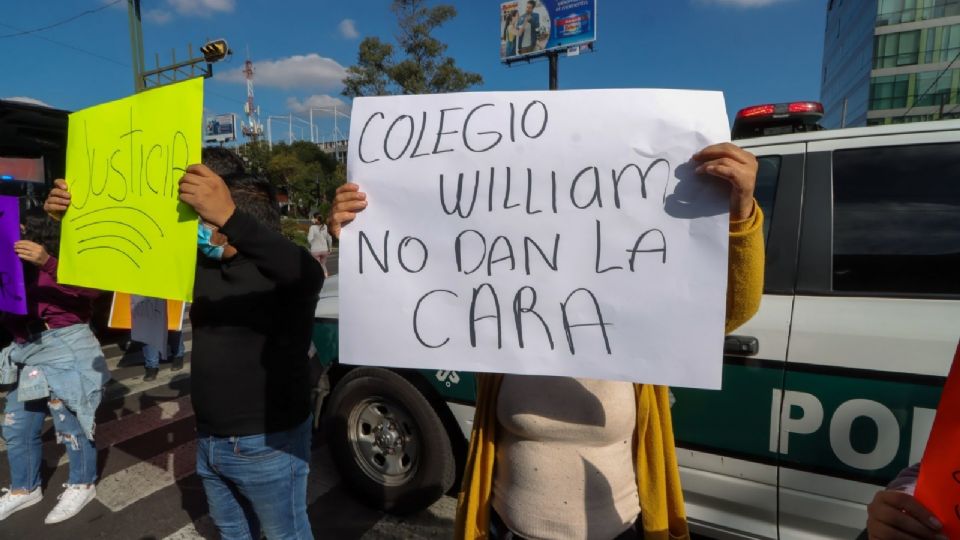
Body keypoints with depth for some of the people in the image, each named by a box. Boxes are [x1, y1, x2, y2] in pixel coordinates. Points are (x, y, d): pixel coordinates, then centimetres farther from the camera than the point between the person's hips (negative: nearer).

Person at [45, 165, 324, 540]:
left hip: (267, 444, -7)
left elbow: (304, 272, -42)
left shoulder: (286, 268, -19)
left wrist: (228, 217, -56)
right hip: (209, 441, 7)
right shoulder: (203, 262, 3)